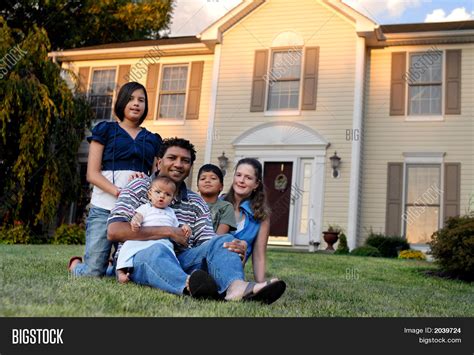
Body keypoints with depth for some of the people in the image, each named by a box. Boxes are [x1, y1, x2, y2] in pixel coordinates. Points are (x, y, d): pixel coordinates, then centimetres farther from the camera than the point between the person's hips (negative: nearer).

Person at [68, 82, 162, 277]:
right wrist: (119, 192, -16)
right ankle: (75, 264, 26)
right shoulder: (105, 130, 10)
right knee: (93, 272, -7)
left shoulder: (152, 140, 19)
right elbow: (92, 173, 1)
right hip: (105, 208, -3)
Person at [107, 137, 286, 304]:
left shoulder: (197, 203, 17)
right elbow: (114, 231, -10)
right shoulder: (139, 187, 4)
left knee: (223, 240, -18)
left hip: (181, 262, 4)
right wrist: (168, 232, -13)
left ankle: (236, 286, -51)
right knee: (157, 250, -37)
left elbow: (208, 243, 6)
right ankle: (190, 286, -69)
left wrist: (236, 247, -19)